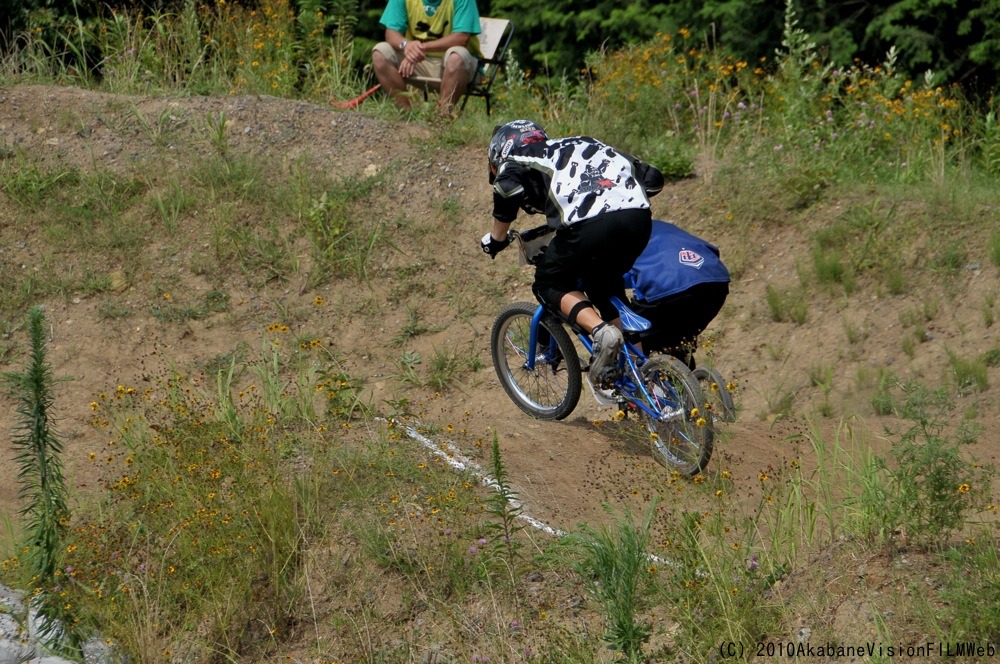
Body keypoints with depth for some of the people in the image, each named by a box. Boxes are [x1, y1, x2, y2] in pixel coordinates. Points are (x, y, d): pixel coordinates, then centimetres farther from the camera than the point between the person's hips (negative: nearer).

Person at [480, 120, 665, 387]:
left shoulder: (515, 162, 22)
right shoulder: (582, 144, 37)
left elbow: (510, 188, -4)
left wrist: (496, 239, 10)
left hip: (589, 223, -6)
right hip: (639, 217, 6)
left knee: (550, 284, 18)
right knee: (604, 282, 31)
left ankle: (600, 331, -4)